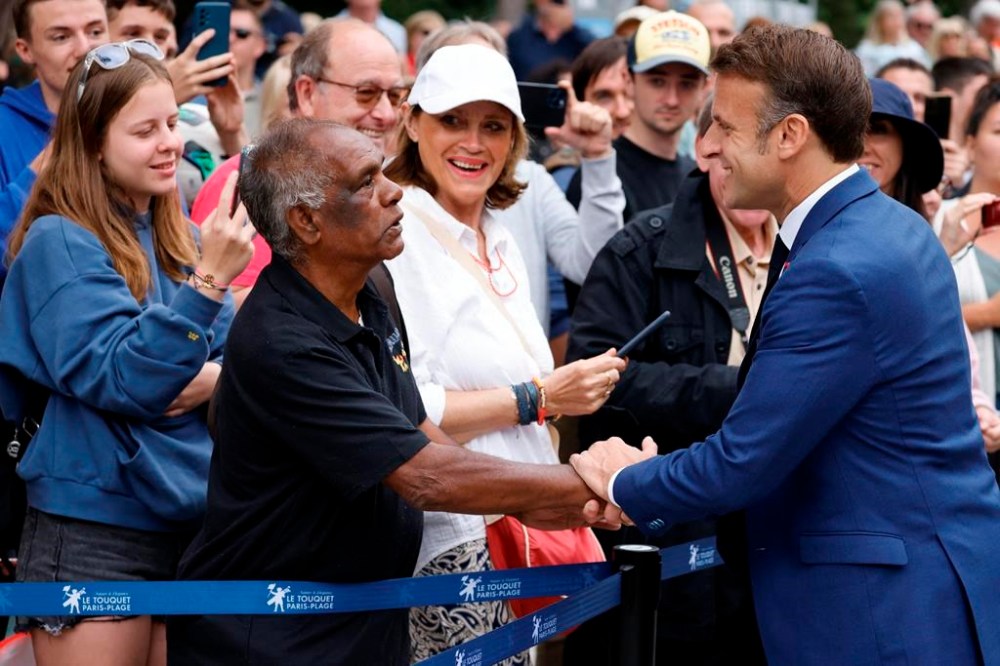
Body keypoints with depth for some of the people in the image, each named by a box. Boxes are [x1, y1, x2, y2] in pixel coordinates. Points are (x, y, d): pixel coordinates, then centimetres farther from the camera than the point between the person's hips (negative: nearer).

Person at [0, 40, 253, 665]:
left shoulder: (179, 237, 10)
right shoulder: (59, 243, -10)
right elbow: (120, 378, -20)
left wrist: (216, 376, -12)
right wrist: (207, 281, -29)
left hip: (192, 517, 7)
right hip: (95, 533, -6)